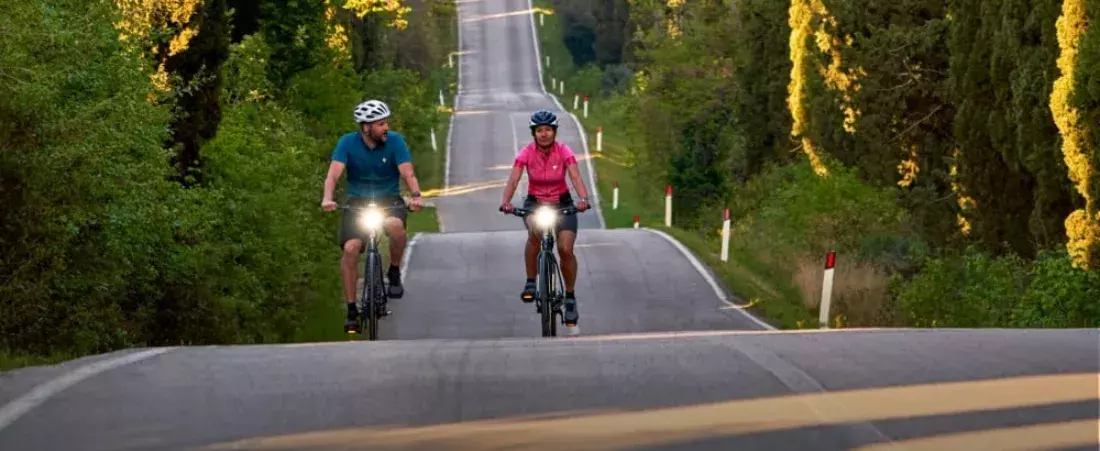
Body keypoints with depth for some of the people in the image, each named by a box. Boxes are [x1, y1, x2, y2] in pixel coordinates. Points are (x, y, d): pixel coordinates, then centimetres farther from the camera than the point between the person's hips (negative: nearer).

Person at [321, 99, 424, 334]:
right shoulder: (348, 143, -8)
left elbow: (407, 172, -16)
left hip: (389, 200, -1)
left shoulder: (395, 141, -7)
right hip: (357, 202, 1)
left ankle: (394, 272, -6)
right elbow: (333, 173, -18)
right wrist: (327, 198, -38)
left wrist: (415, 195, -36)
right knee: (350, 249, -20)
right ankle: (352, 309, -6)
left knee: (395, 226, -35)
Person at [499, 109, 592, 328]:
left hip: (562, 204, 0)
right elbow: (513, 180, -24)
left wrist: (583, 199, -46)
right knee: (534, 232, -33)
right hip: (535, 203, 0)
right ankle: (530, 283, -17)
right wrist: (505, 202, -43)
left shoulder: (564, 152, -14)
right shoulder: (526, 153, -14)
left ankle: (570, 298, 2)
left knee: (566, 249, -18)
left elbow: (576, 177, -27)